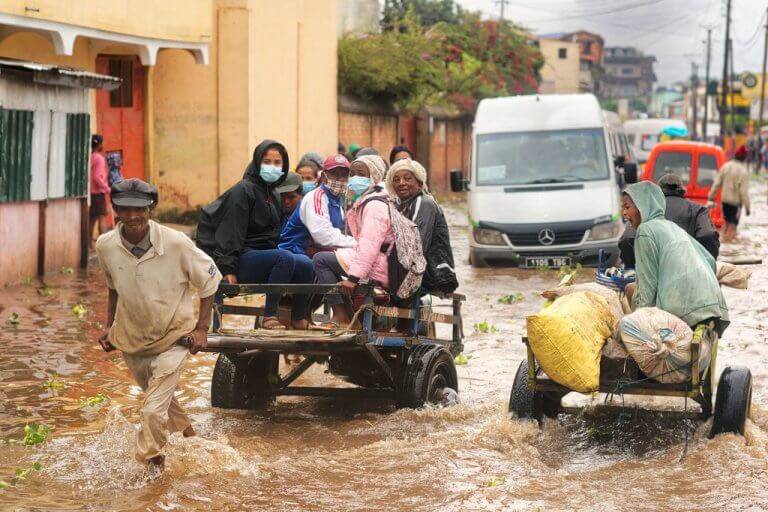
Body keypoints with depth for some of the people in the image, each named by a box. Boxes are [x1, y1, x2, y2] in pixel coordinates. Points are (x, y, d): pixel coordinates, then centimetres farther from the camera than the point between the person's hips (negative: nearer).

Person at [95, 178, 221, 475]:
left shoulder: (176, 244, -24)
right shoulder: (105, 246, -13)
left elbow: (209, 280, -8)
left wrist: (201, 328, -9)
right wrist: (109, 326, 6)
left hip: (173, 338, -4)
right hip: (130, 339, 4)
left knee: (154, 410, -14)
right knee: (160, 397, 23)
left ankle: (151, 463, 11)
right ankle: (187, 436, 51)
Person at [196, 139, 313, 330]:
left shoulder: (274, 196, 19)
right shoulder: (243, 191, -8)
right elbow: (230, 233, -15)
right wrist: (228, 269, -21)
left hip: (266, 254, 8)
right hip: (243, 259, -8)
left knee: (304, 266, -16)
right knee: (285, 258, -31)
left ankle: (299, 318, -3)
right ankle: (269, 316, -28)